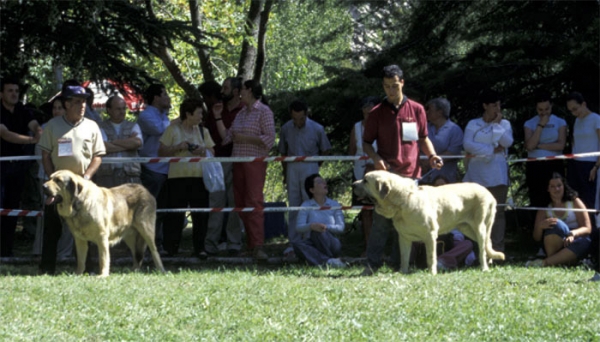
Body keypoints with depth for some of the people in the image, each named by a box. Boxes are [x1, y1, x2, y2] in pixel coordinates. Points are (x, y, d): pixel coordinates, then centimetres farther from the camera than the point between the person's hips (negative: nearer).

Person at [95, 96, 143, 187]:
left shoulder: (133, 127, 18)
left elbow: (138, 142, -3)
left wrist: (114, 142, -1)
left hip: (130, 174, 2)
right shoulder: (102, 128, 10)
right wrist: (128, 144, -1)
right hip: (107, 175, -2)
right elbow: (103, 147, -8)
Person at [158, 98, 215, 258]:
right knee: (175, 215, -3)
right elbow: (162, 152, 1)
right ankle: (170, 248, 5)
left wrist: (203, 151, -6)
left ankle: (199, 248, 3)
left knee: (201, 214, -2)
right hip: (178, 177, -3)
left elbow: (212, 153, 15)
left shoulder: (203, 131, 16)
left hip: (199, 177, 3)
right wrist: (178, 147, -12)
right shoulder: (173, 130, 4)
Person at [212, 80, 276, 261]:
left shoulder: (263, 111, -2)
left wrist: (244, 138, -11)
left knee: (254, 201, -15)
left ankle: (257, 246, -22)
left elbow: (270, 138, -9)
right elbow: (226, 137, 19)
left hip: (255, 160, -8)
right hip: (238, 161, 8)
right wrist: (218, 118, 15)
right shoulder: (241, 113, 19)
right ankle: (250, 245, 5)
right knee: (240, 203, 3)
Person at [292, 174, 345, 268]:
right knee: (297, 243, -32)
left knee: (317, 231, -31)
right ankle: (327, 261, -44)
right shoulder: (306, 206, 4)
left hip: (331, 245, -1)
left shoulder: (334, 204, 7)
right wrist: (311, 226, -33)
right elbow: (298, 227, -10)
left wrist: (326, 227, -24)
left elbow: (340, 227, -5)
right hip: (313, 246, 1)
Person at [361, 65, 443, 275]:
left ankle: (400, 264, 9)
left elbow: (423, 138, 16)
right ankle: (373, 263, -9)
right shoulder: (377, 113, 6)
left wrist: (432, 155, -3)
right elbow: (366, 143, 9)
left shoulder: (417, 110, 9)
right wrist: (375, 158, -11)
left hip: (411, 173, 2)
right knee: (381, 220, -9)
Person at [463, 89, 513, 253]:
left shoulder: (504, 124, 13)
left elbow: (508, 142, -5)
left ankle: (497, 249, -4)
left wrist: (496, 124, -1)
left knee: (497, 212, -3)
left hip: (497, 175, 0)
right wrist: (492, 150, -7)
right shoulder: (473, 124, 10)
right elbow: (467, 144, -6)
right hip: (477, 174, 0)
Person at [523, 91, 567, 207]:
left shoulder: (560, 123, 7)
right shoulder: (530, 124, 8)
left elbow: (561, 145, -6)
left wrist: (538, 146, -7)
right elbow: (529, 146, -7)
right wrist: (541, 125, -7)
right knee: (537, 202, -2)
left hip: (554, 166, -1)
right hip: (535, 166, 1)